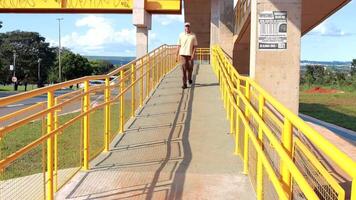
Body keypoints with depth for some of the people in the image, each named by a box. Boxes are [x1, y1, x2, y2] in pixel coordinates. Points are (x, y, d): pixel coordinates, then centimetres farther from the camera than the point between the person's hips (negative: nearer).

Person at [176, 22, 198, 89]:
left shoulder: (193, 35, 2)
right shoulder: (181, 35, 4)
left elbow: (195, 46, 1)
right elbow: (179, 46, 7)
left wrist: (193, 54, -10)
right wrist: (177, 55, 4)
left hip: (190, 54, 1)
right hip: (182, 54, 0)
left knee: (190, 68, 10)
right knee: (184, 69, -7)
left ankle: (189, 78, 40)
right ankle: (184, 84, -7)